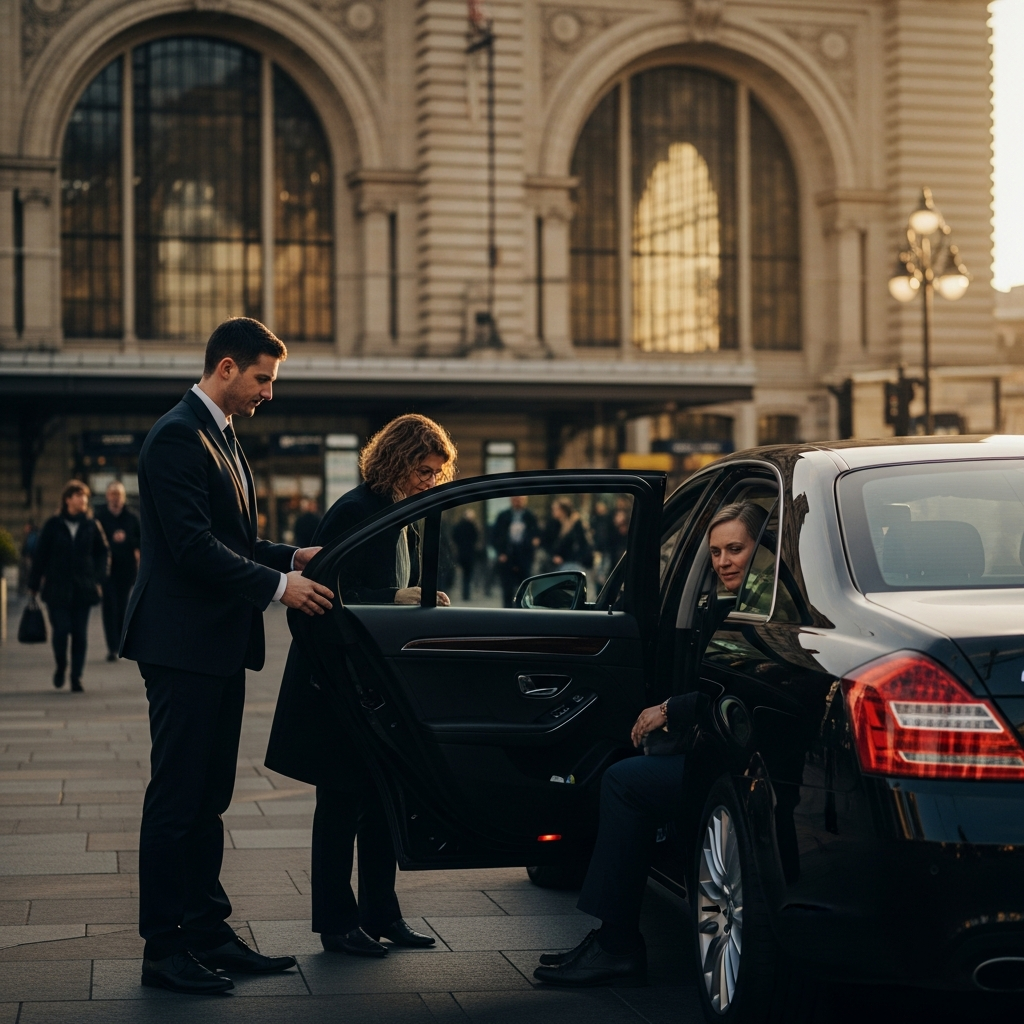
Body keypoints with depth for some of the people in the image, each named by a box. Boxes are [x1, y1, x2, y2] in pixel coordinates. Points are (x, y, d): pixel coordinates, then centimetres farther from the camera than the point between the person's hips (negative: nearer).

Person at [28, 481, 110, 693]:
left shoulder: (92, 525, 4)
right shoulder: (53, 525, 0)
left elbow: (103, 552, 11)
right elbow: (40, 555, 2)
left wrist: (99, 579, 0)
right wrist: (33, 585, 2)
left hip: (83, 588, 1)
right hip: (57, 587, -1)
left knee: (80, 634, 0)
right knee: (61, 630, -7)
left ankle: (76, 676, 9)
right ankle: (61, 666, 19)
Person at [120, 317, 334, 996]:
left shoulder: (222, 437, 18)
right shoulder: (178, 437, -14)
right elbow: (194, 547, -22)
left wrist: (292, 556, 6)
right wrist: (279, 586, -19)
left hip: (219, 647, 10)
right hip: (184, 644, -10)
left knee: (207, 798, 13)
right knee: (176, 798, -4)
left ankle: (207, 933, 21)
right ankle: (163, 951, 3)